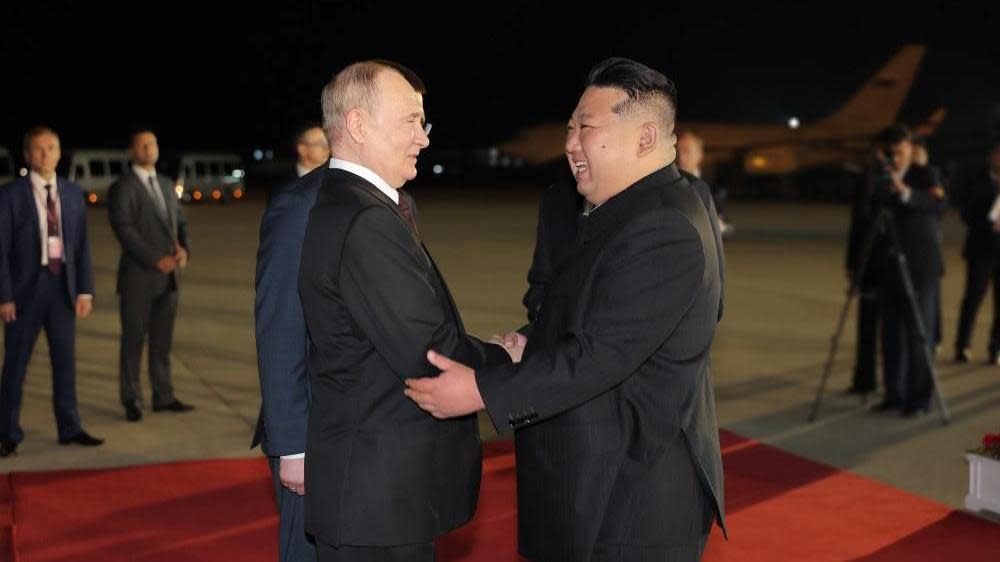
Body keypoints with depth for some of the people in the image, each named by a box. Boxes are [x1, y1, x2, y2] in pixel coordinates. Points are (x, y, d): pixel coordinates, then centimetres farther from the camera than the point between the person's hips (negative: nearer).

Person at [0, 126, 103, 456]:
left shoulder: (73, 194, 7)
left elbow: (82, 245, 7)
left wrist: (85, 290, 0)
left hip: (63, 286, 3)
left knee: (65, 360, 8)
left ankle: (69, 428, 18)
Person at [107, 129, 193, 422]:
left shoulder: (166, 184, 14)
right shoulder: (121, 188, -6)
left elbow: (179, 222, 16)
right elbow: (124, 231, -15)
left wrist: (183, 248, -4)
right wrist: (156, 260, -19)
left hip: (168, 276, 6)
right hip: (138, 277, -6)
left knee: (162, 339, 9)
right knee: (134, 338, 2)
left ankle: (163, 397, 16)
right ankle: (131, 401, 10)